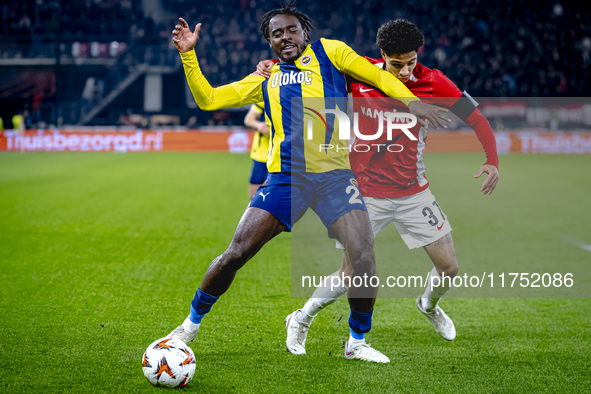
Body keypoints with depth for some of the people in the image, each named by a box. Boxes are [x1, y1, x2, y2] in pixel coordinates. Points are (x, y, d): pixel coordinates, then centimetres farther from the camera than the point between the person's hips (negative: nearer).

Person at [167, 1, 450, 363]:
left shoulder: (328, 52, 12)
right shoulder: (265, 80, 18)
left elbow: (377, 76, 7)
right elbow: (208, 99, 19)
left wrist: (411, 101, -8)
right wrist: (188, 54, 8)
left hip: (335, 176, -1)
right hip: (286, 180, 1)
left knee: (364, 260, -16)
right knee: (235, 255, -6)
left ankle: (357, 343, 5)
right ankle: (192, 324, 15)